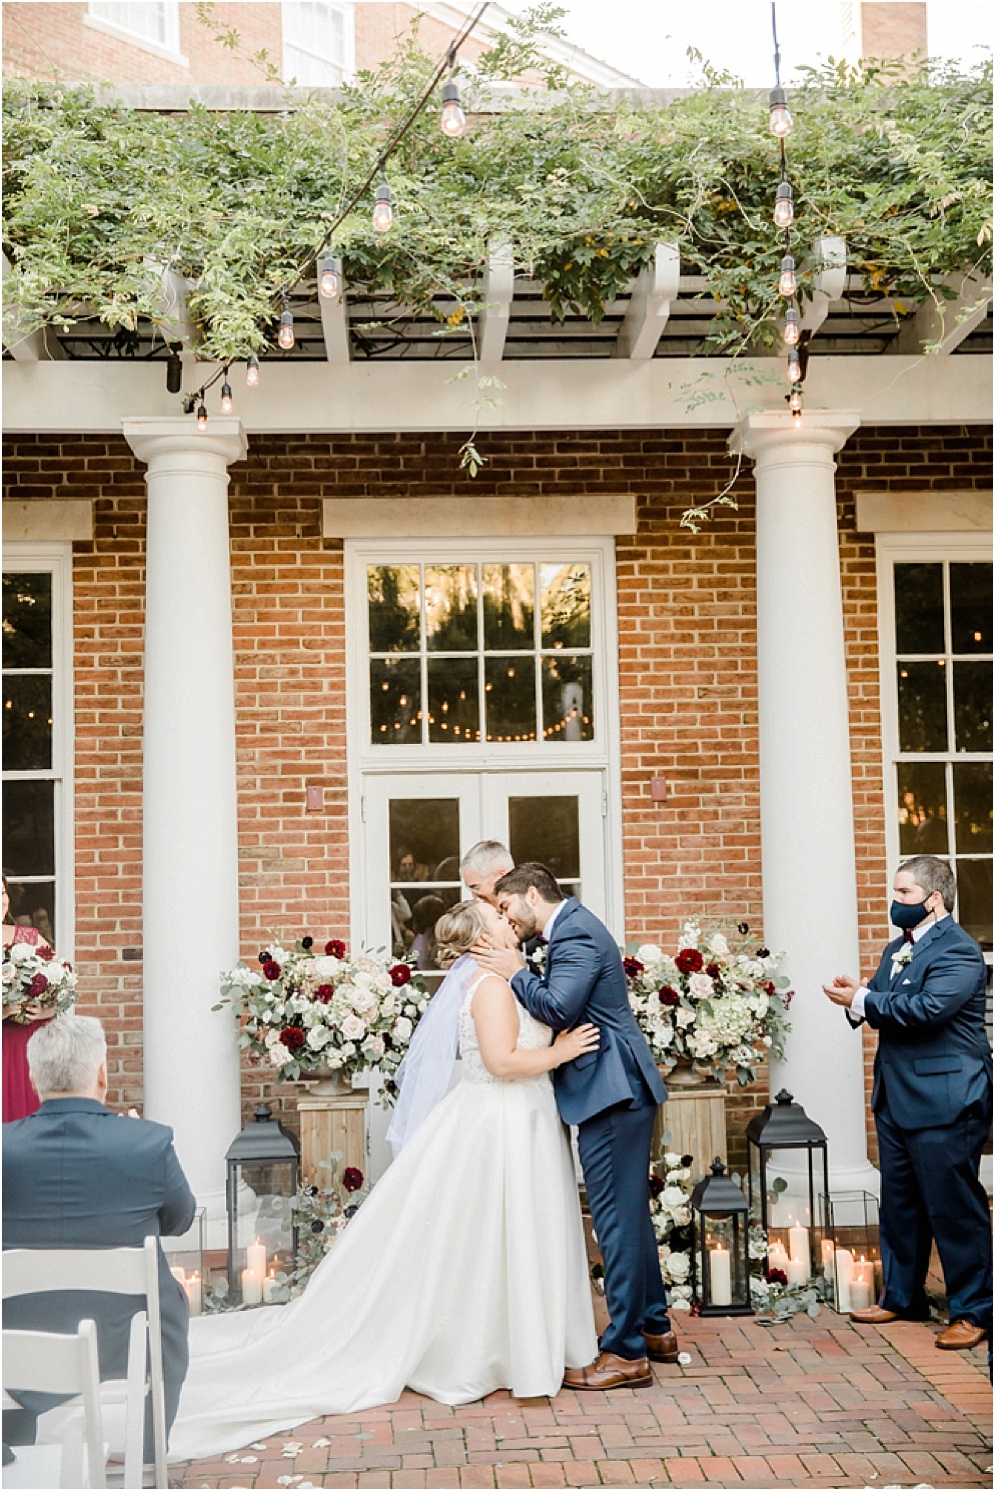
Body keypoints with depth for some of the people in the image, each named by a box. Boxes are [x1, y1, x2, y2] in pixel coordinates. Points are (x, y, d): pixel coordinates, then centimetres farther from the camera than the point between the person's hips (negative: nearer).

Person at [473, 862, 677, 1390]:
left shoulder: (575, 934, -14)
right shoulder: (573, 928, 18)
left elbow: (558, 1009, -24)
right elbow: (559, 1002, 17)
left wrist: (517, 974, -11)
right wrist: (520, 974, 4)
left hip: (612, 1091, -11)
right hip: (617, 1090, 11)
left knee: (617, 1217, -6)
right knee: (630, 1212, 18)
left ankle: (626, 1352, -1)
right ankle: (654, 1329, 29)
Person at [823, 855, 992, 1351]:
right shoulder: (897, 949, 14)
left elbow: (927, 1009, -27)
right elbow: (882, 1006, 14)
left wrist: (862, 1001, -20)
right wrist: (858, 996, -9)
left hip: (944, 1102, -9)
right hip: (896, 1099, 9)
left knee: (954, 1208, -1)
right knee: (898, 1204, 17)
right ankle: (901, 1296, 30)